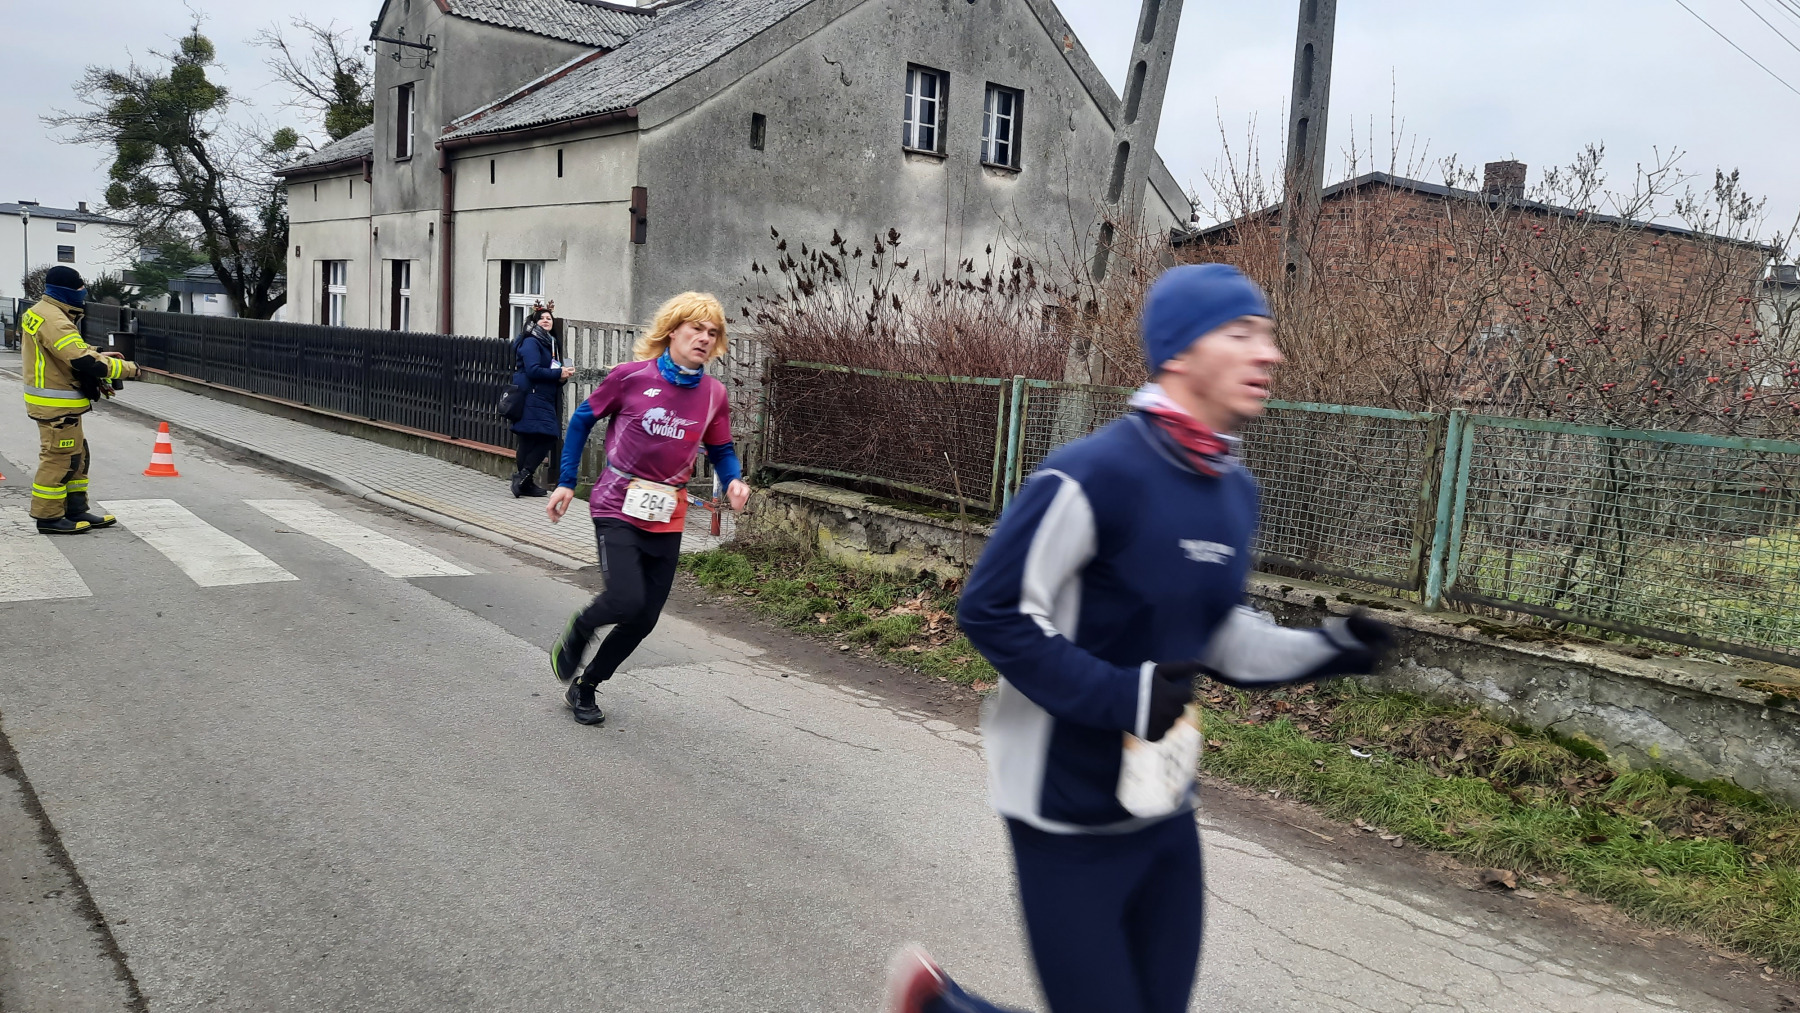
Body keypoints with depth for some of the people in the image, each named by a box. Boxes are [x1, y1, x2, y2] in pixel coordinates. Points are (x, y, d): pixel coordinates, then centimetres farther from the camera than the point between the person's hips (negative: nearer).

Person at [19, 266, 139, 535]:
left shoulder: (38, 312, 13)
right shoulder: (54, 321, -21)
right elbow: (84, 361, -27)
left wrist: (97, 364, 7)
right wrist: (128, 368, -17)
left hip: (54, 399, 11)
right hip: (57, 404, -11)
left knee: (77, 456, 16)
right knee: (59, 458, -3)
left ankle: (76, 510, 24)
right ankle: (48, 517, 5)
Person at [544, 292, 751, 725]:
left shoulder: (714, 394, 0)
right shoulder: (631, 376, -9)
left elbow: (721, 450, 13)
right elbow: (582, 420, 4)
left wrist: (734, 480, -9)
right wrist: (567, 482, 3)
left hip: (667, 519, 4)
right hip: (618, 508, -4)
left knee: (645, 619, 6)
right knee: (626, 600, -21)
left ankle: (584, 688, 29)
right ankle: (576, 632, 15)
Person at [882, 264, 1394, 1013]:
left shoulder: (1235, 491, 6)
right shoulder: (1093, 476, -22)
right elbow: (992, 611, -20)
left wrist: (1328, 649, 1)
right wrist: (1121, 695, -25)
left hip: (1165, 808, 8)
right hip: (1069, 817, -8)